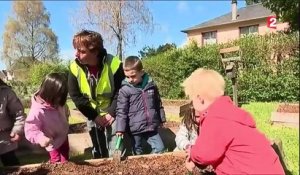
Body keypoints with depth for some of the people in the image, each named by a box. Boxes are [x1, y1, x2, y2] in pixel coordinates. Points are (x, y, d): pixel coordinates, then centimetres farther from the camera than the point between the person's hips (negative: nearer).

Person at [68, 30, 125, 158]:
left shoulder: (114, 64, -23)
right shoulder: (75, 68, -15)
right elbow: (75, 96, -10)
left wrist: (112, 113, -19)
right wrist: (94, 116, -13)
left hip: (112, 114, -3)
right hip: (93, 116, 3)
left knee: (115, 152, -1)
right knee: (98, 151, 16)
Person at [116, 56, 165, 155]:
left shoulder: (151, 85, 0)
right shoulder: (124, 90, -9)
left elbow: (158, 104, 12)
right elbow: (121, 110, -9)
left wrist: (161, 119, 17)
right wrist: (120, 128, -14)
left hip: (151, 127, 3)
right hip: (135, 129, -2)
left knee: (160, 149, 7)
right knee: (137, 153, 12)